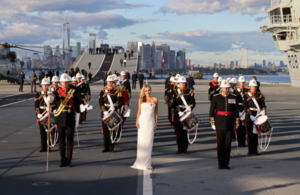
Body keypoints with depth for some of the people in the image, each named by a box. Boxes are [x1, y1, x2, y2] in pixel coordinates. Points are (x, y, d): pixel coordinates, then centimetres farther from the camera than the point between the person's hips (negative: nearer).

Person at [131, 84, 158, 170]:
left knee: (149, 142, 0)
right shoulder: (141, 100, 6)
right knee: (141, 141, -1)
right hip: (142, 121, 0)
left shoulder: (155, 100, 5)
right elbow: (139, 112, 9)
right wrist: (137, 121, -2)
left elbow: (156, 112, 8)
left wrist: (156, 123, 1)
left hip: (151, 122, 0)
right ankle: (140, 162, 5)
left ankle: (147, 163, 6)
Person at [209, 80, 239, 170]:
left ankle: (226, 163, 13)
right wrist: (212, 123, -4)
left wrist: (237, 123, 5)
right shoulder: (216, 98, -1)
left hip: (229, 124, 2)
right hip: (219, 124, -2)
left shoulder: (233, 97, 4)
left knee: (228, 144, 5)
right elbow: (211, 111, 0)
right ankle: (221, 163, 8)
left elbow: (236, 111, 8)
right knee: (220, 144, 1)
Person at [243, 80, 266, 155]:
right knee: (249, 133, 1)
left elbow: (263, 105, 5)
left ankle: (255, 149, 13)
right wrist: (250, 115, -18)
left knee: (255, 133, 7)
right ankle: (250, 150, 7)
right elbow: (245, 107, -8)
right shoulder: (246, 96, -1)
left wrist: (263, 111, -16)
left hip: (257, 117, 2)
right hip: (249, 117, -2)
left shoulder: (260, 95, 8)